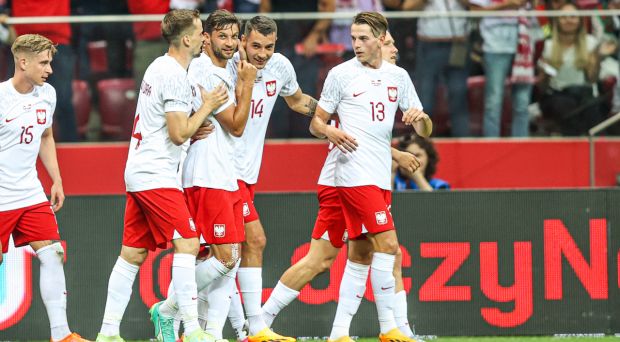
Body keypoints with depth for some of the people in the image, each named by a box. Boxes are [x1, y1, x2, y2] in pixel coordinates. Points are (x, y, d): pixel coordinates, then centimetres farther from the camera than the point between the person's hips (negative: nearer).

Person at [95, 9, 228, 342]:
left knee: (132, 253, 8)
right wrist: (208, 105, -5)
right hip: (157, 175, -10)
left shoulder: (159, 66, 16)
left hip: (138, 173, 10)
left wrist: (195, 129, 9)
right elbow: (179, 134, -16)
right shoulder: (175, 75, -14)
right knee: (187, 244, -11)